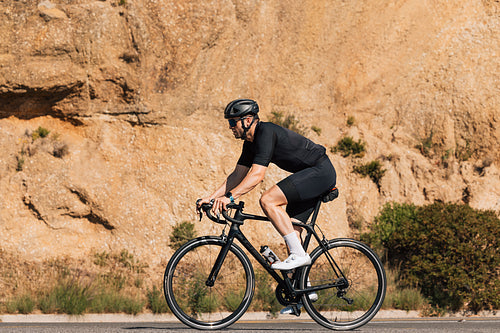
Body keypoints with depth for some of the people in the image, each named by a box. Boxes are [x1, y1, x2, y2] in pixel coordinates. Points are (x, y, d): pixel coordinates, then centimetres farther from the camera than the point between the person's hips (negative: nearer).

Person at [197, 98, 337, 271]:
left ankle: (299, 255, -20)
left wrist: (229, 197, -33)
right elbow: (238, 175, 14)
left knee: (267, 200, -21)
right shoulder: (251, 142, 10)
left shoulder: (266, 132, -20)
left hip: (320, 172, -10)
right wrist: (210, 198, 5)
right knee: (291, 231, 6)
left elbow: (257, 174, -28)